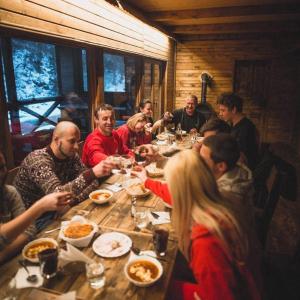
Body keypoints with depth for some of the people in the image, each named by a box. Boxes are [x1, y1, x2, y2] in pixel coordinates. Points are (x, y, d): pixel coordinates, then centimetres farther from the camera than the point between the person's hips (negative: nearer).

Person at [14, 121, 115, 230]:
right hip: (33, 218, -6)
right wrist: (92, 173, -49)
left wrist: (76, 198, -24)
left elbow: (92, 182, -5)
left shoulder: (71, 155, -5)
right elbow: (56, 194, -39)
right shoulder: (38, 160, -26)